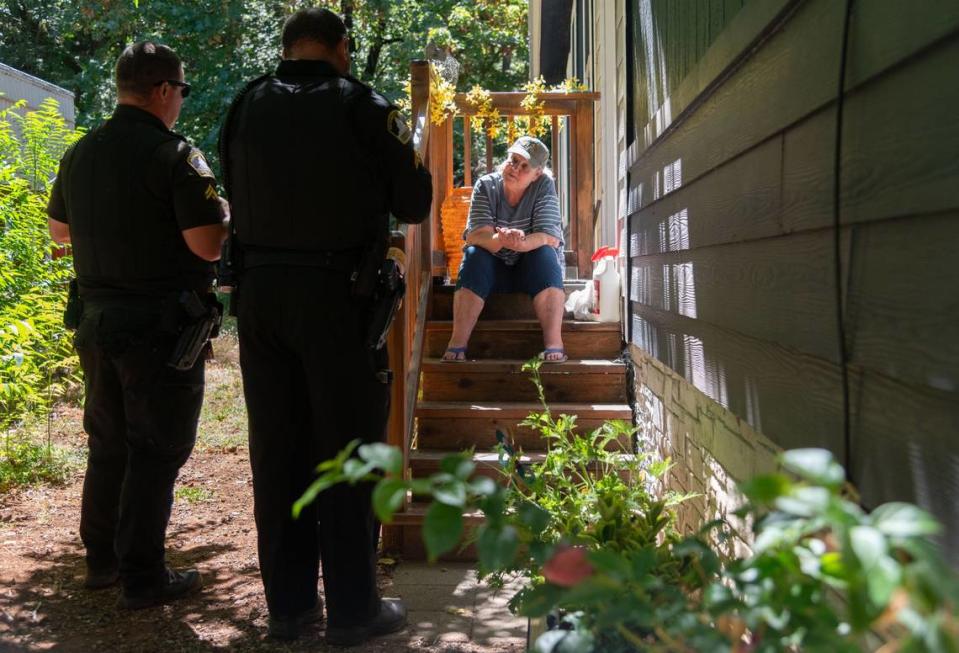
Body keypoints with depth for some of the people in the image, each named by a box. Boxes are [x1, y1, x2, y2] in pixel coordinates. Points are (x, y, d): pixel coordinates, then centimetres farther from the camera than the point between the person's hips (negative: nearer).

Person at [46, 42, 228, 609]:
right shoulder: (176, 156, -14)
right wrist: (222, 214, 0)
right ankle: (143, 577, 7)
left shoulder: (79, 154, 9)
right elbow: (208, 245, -20)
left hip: (97, 318, 7)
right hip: (162, 325, -7)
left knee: (108, 443, 18)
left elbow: (59, 231, 21)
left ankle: (102, 559, 29)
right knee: (156, 450, 1)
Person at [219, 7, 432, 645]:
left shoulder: (247, 107, 8)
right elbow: (414, 203, 0)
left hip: (259, 291, 4)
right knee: (346, 451, 4)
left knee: (276, 450, 11)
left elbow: (238, 198, 14)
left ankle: (288, 603, 20)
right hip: (335, 293, -4)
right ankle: (352, 610, 12)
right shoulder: (364, 107, -4)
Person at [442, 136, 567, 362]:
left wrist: (520, 243, -43)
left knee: (545, 254, -30)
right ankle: (457, 343, -35)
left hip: (533, 268, 0)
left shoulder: (544, 185, -10)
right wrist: (499, 240, -43)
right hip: (493, 268, 1)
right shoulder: (486, 185, -8)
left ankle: (554, 343, -38)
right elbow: (476, 235, -19)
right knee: (474, 255, -28)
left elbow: (550, 238, -21)